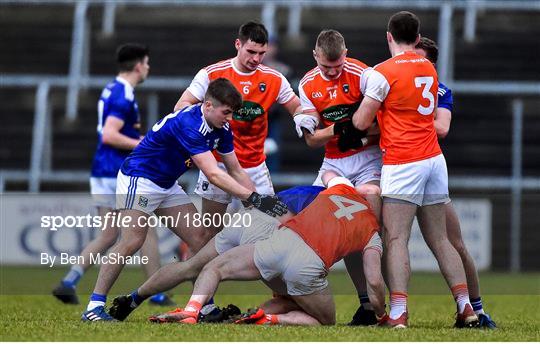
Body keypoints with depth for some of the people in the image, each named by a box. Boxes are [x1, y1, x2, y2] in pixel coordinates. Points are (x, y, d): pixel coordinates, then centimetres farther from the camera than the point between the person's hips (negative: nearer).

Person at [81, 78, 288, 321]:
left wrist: (258, 200, -6)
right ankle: (94, 306, -16)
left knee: (201, 239, 0)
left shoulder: (221, 129, -2)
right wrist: (254, 199, -36)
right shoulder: (189, 124, -30)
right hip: (138, 179, -9)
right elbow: (213, 175, -35)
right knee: (132, 242, -20)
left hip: (167, 186, 9)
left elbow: (235, 170, 6)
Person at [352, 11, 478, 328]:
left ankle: (398, 314, -20)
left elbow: (361, 123, -6)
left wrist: (363, 104, 16)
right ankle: (465, 306, 5)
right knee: (439, 239, 11)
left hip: (402, 163, -6)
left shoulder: (384, 73, -8)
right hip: (434, 159, 6)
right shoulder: (429, 68, 12)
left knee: (396, 239, -9)